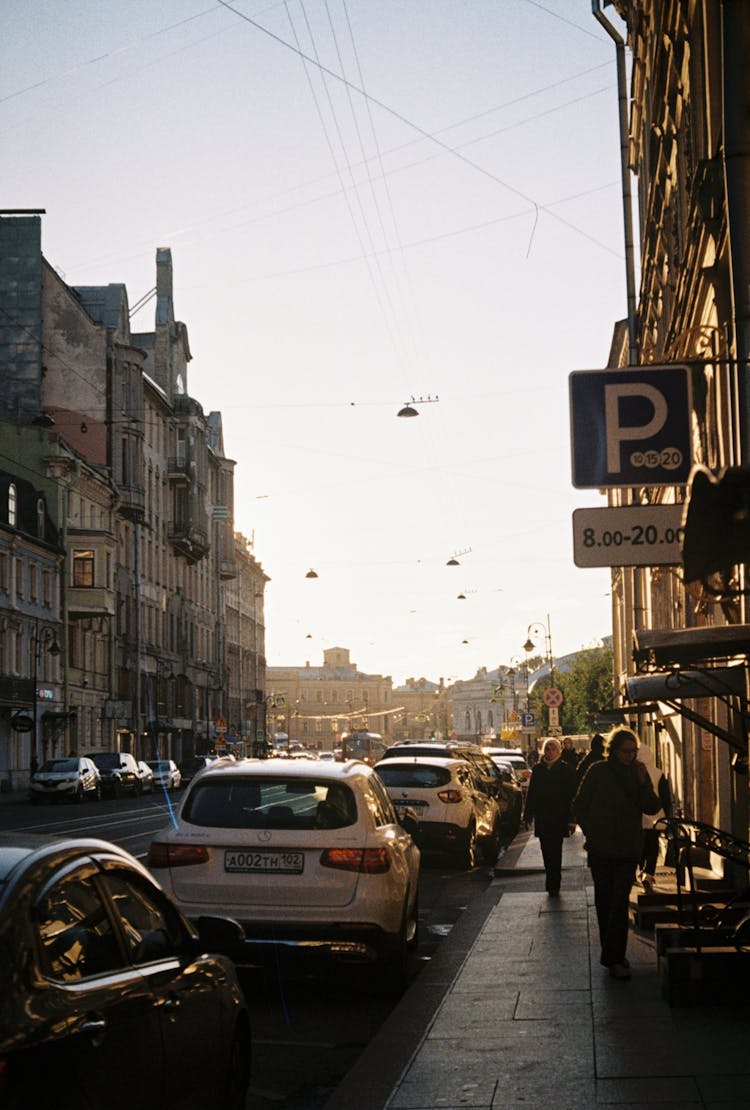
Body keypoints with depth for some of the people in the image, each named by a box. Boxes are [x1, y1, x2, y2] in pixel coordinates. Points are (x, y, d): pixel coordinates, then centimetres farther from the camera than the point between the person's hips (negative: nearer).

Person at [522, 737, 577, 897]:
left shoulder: (566, 769, -2)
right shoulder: (538, 769, 7)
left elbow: (571, 794, -2)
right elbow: (531, 792, 10)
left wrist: (571, 817, -7)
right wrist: (528, 814, 7)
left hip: (559, 817, -3)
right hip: (542, 818, 3)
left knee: (555, 851, -5)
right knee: (546, 851, 7)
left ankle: (552, 884, -1)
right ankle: (553, 883, 20)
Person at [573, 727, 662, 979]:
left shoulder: (638, 772, 4)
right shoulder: (598, 772, -3)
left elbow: (653, 808, -1)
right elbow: (579, 806, 4)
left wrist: (642, 784, -15)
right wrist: (591, 833, -2)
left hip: (628, 849, 1)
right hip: (600, 849, 0)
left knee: (620, 902, -8)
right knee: (604, 901, 8)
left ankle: (613, 957, -9)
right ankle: (613, 956, 20)